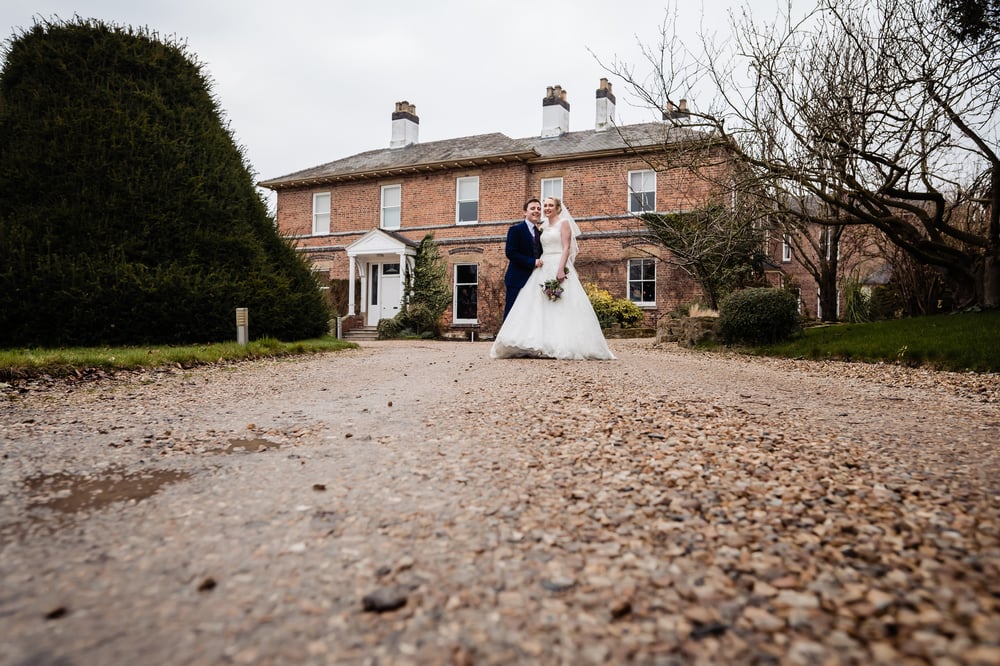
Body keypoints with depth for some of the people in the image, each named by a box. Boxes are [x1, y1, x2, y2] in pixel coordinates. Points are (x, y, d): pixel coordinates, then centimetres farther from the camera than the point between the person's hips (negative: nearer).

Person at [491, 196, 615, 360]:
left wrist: (561, 269, -21)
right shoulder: (544, 227, 21)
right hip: (543, 269, 7)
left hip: (559, 268, -7)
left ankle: (562, 344, -10)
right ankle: (543, 344, -1)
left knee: (561, 306, -10)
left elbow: (566, 248, -10)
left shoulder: (564, 223, 0)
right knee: (540, 307, -1)